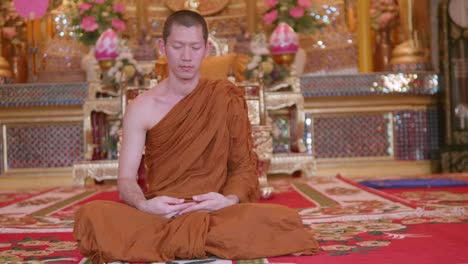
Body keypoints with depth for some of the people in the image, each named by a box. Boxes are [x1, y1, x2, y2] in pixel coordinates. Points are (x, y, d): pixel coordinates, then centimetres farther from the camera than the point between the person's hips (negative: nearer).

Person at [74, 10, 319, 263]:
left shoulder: (226, 98, 4)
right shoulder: (142, 108, 3)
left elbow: (243, 167, 4)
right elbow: (126, 179, -1)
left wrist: (230, 200, -18)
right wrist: (144, 205, -24)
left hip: (215, 213, 1)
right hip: (158, 215, 0)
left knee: (285, 220, -30)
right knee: (91, 215, -30)